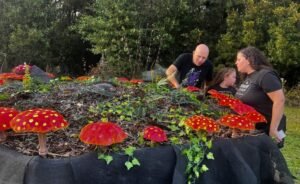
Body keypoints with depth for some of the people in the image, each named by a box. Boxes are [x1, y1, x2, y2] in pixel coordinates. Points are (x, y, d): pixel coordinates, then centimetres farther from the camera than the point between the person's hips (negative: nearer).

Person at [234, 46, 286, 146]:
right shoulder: (248, 77, 9)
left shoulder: (265, 75, -19)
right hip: (249, 128, 9)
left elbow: (280, 100, -26)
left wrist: (273, 129, -26)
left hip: (265, 129, -8)